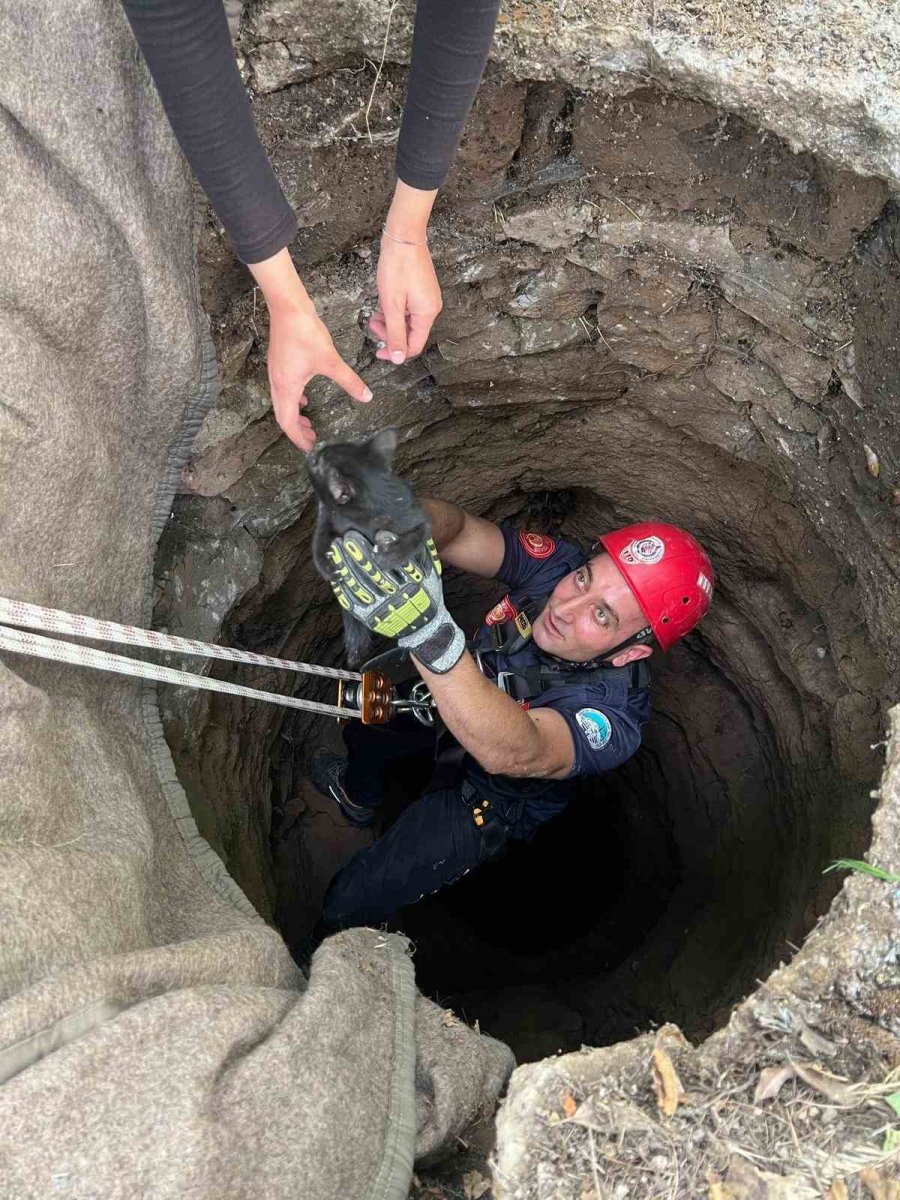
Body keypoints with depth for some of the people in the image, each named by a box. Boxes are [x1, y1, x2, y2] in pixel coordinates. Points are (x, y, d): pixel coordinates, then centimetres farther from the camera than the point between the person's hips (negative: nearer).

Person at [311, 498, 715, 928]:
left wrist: (426, 629, -77)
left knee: (350, 902, -2)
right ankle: (357, 795, 63)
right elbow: (455, 528, -37)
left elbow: (511, 753, -62)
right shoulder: (556, 567, -29)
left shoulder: (612, 718, -43)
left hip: (489, 799, -5)